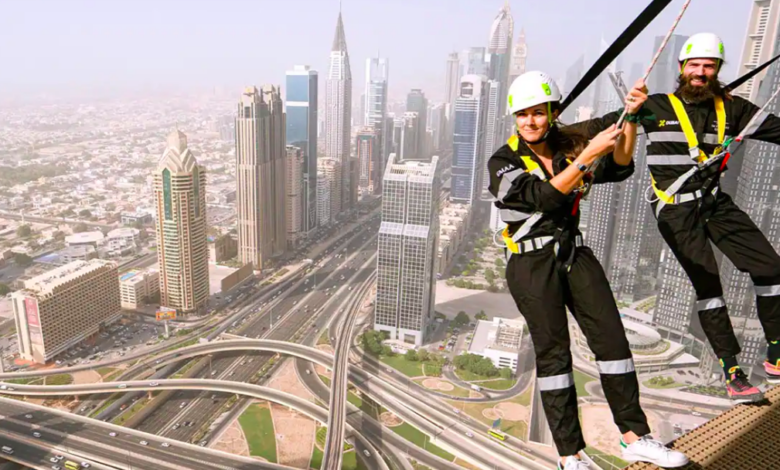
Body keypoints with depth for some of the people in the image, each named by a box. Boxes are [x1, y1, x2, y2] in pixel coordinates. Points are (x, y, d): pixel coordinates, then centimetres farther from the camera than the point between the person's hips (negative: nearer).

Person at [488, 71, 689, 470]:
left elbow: (619, 169, -3)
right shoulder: (504, 162, -4)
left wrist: (630, 119, -14)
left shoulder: (568, 147, 10)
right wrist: (587, 156, -23)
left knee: (612, 339, 2)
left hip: (575, 255, 5)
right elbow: (544, 197, -19)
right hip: (532, 262, -4)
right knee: (553, 352, -2)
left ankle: (634, 437, 17)